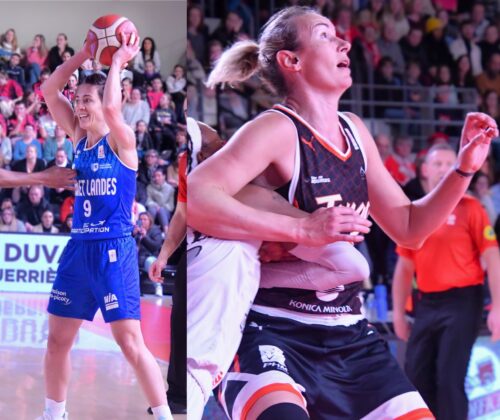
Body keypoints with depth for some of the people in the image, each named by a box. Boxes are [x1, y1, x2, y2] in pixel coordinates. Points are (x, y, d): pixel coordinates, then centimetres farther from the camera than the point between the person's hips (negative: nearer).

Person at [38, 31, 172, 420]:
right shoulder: (78, 137, 10)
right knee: (57, 340, 11)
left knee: (131, 343, -9)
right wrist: (86, 53, -1)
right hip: (78, 248, 7)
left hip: (114, 250, -7)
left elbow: (112, 108, -29)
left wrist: (117, 61, -16)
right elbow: (49, 92, 6)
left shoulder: (121, 140, -8)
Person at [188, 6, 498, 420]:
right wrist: (304, 229, -30)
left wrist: (464, 168, 7)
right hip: (272, 336, -8)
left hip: (349, 339, 8)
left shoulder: (354, 131, 11)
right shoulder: (277, 130, -11)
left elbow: (409, 228, 20)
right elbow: (193, 199, -27)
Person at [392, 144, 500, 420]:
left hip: (461, 301, -5)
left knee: (450, 378, -10)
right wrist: (399, 312, 13)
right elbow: (405, 267, 17)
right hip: (426, 304, 5)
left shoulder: (469, 208, -3)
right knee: (416, 376, 5)